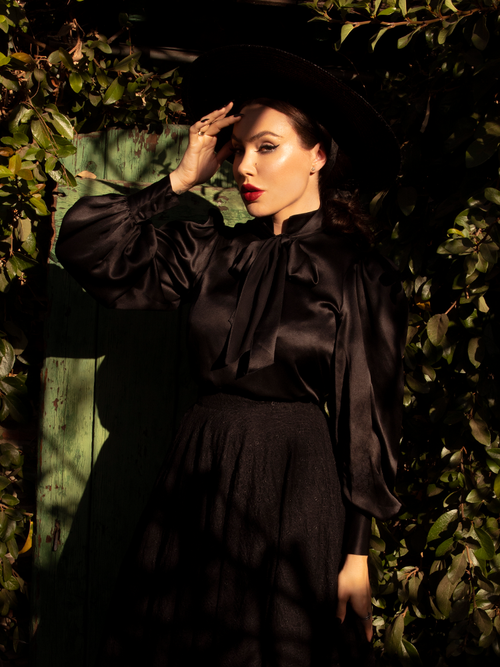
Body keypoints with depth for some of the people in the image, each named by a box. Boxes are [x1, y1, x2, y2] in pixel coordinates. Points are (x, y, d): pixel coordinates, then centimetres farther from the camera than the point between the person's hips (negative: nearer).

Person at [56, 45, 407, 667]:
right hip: (199, 474, 4)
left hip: (298, 491, -3)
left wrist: (355, 551, -5)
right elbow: (86, 246, 2)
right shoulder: (214, 253, 7)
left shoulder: (360, 275, -3)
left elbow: (368, 416, -3)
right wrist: (180, 179, 1)